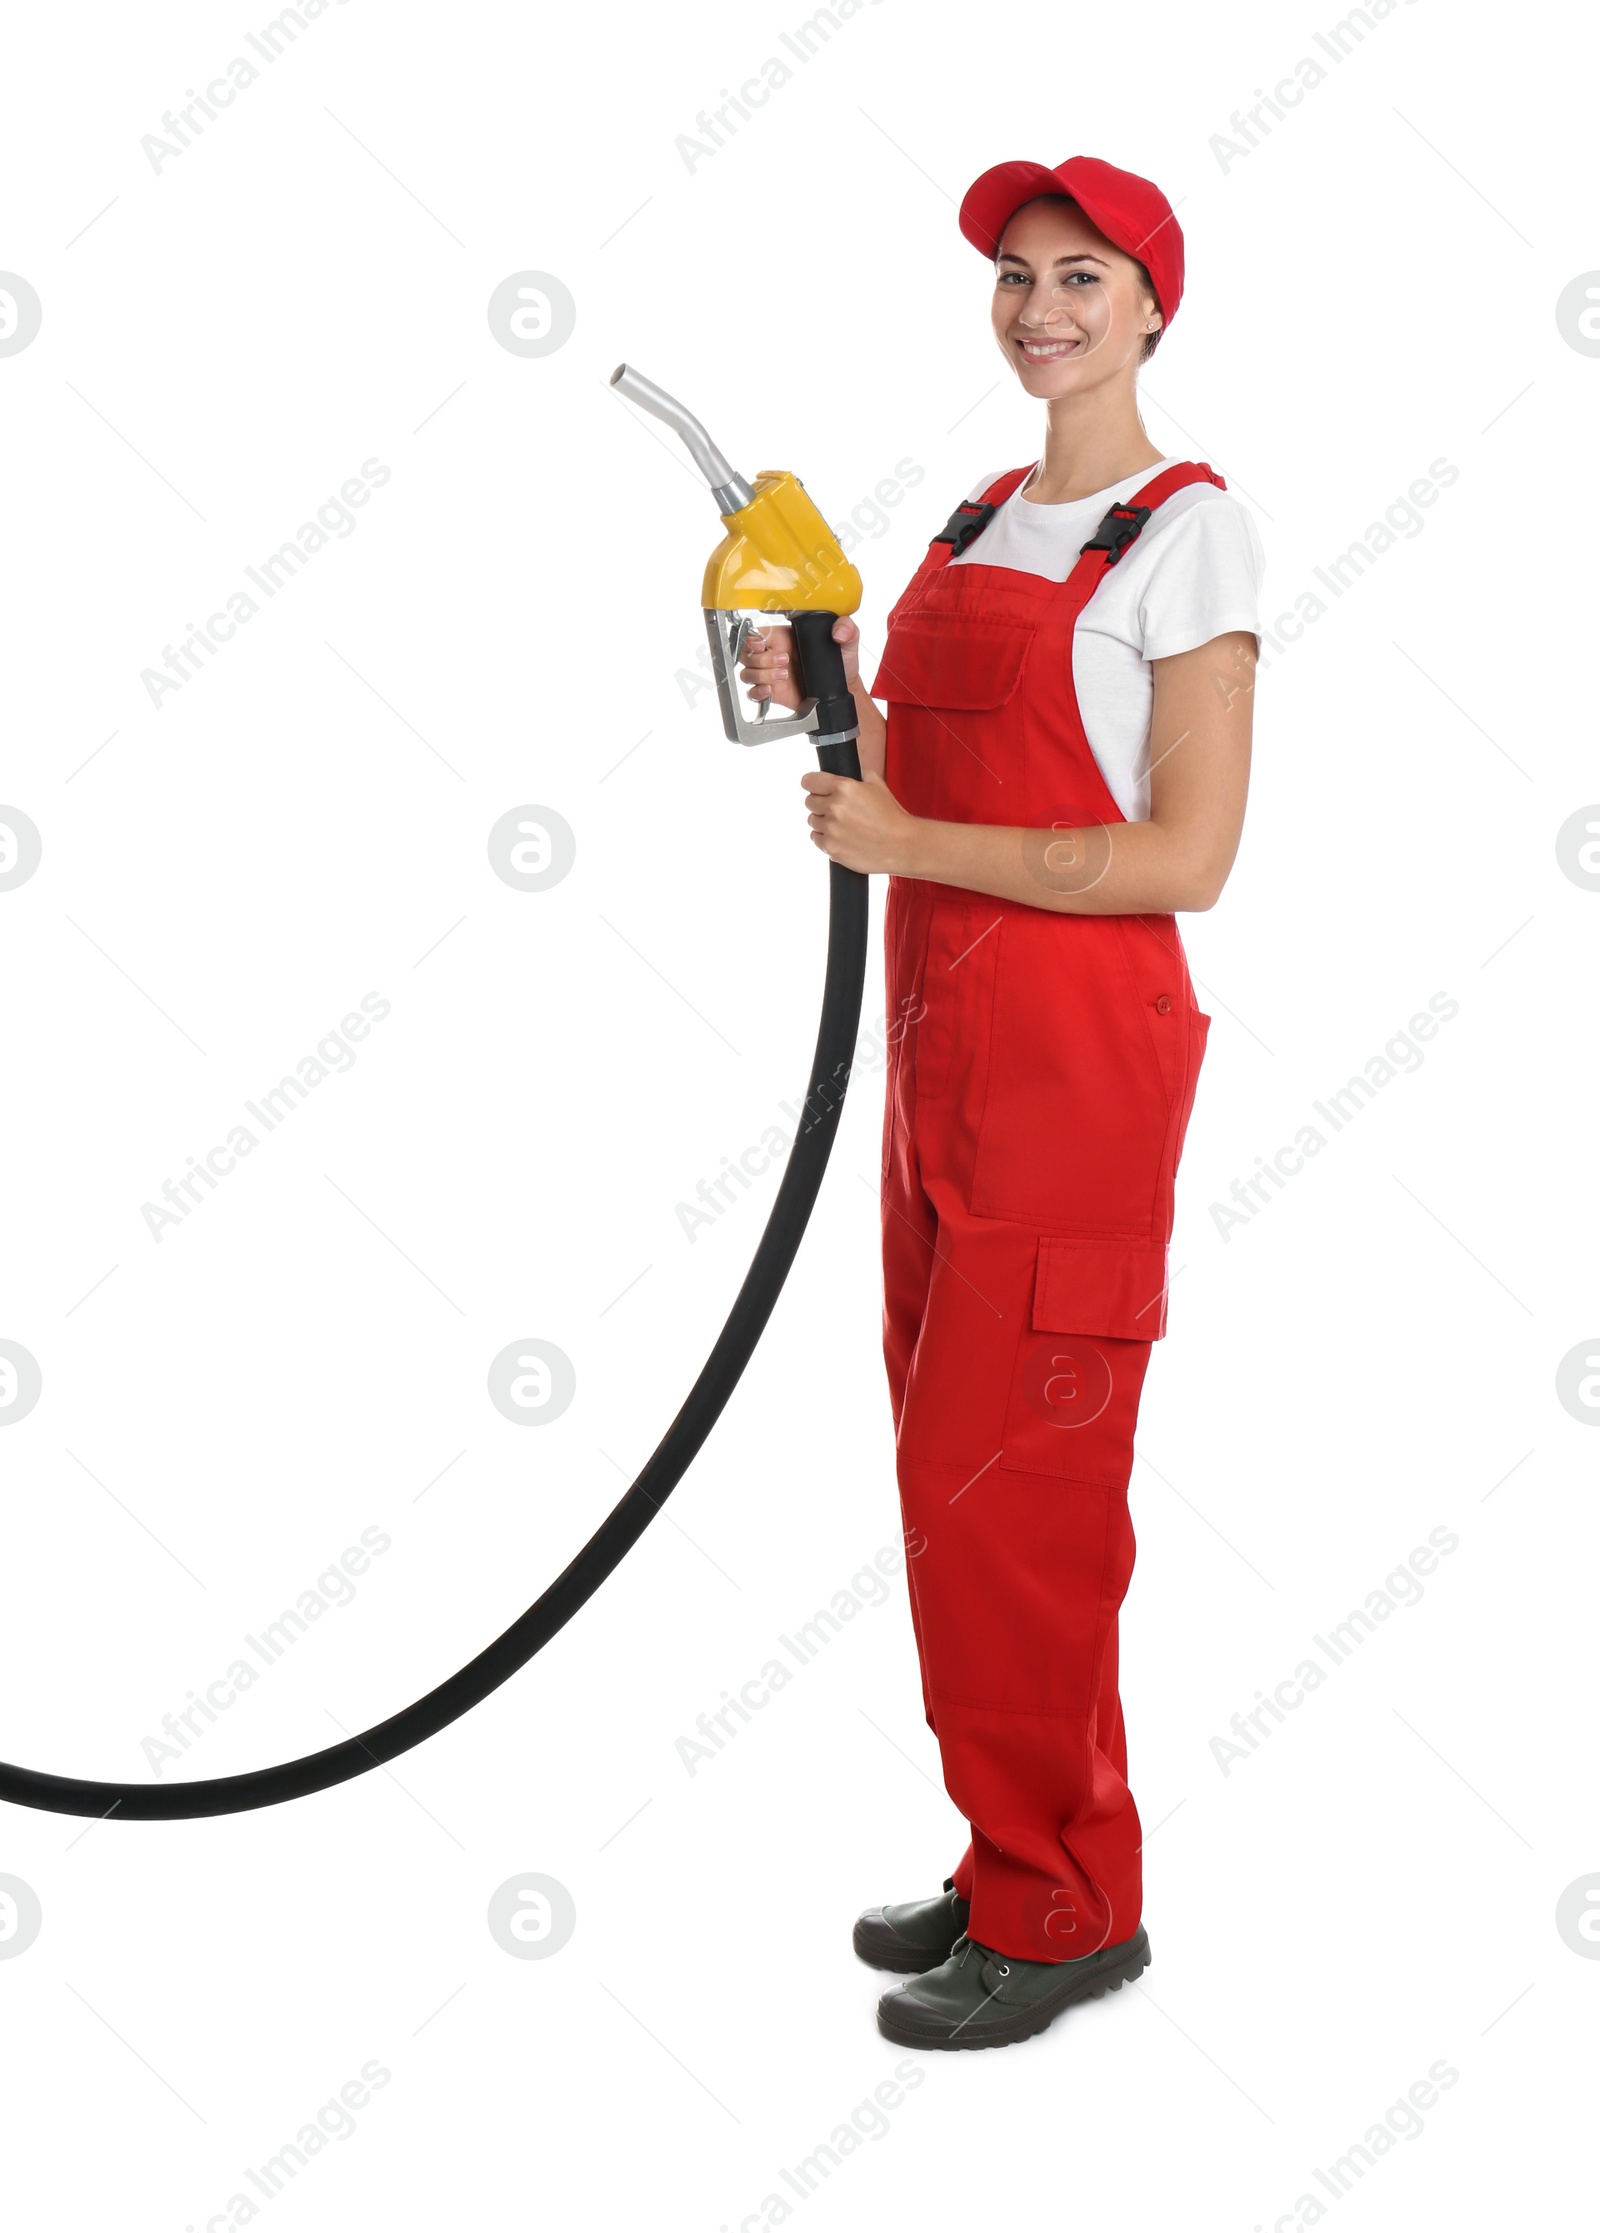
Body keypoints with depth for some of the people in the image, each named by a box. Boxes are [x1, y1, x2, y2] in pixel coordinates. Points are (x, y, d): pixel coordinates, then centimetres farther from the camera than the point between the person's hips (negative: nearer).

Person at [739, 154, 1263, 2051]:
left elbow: (1186, 856, -15)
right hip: (944, 1035, 8)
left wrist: (909, 845, -13)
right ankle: (1015, 1868, 24)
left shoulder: (1186, 529, -7)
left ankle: (1067, 1909, 10)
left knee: (1006, 1480, -5)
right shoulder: (977, 521, 16)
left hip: (1081, 1047, -8)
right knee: (955, 1465, 11)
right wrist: (834, 706, 4)